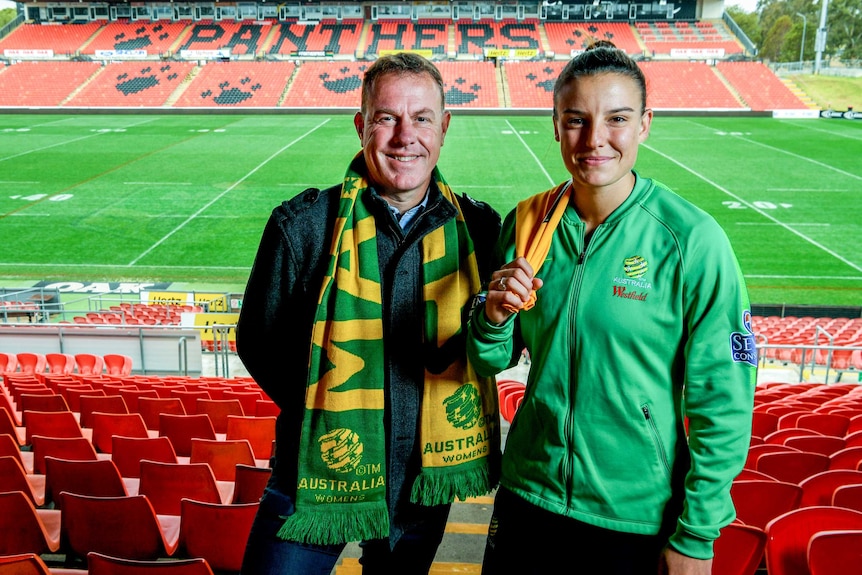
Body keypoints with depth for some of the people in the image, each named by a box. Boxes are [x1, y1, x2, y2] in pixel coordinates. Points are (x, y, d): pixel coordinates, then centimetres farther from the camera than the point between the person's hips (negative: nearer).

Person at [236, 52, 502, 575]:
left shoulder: (477, 227, -4)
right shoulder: (304, 225, -11)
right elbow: (259, 341, -3)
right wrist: (325, 414, -8)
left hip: (426, 480, 3)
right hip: (318, 474, -2)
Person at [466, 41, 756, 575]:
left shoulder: (693, 240, -16)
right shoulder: (527, 224, -4)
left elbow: (724, 402, -12)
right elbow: (491, 362, 4)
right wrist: (494, 317, -17)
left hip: (641, 517, -3)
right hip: (528, 496, 4)